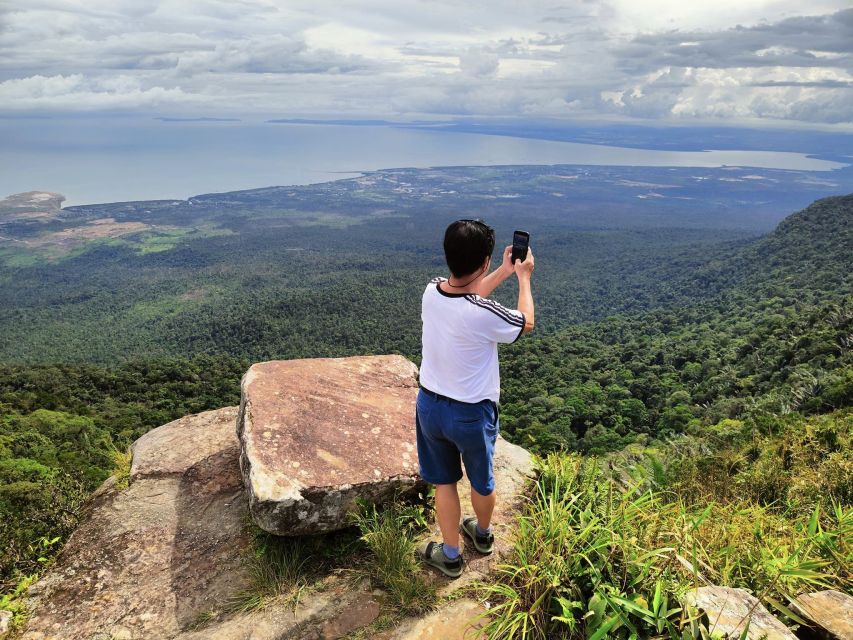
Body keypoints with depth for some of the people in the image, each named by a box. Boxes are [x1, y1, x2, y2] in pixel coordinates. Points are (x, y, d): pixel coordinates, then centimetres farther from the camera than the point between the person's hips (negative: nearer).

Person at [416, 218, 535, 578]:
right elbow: (526, 323, -6)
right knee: (481, 481, 25)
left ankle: (450, 555, 36)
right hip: (471, 413, -4)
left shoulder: (431, 292, -14)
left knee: (444, 481, 22)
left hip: (429, 404, 4)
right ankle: (482, 535, 50)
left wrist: (504, 272, 15)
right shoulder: (486, 316, -29)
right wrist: (523, 277, 8)